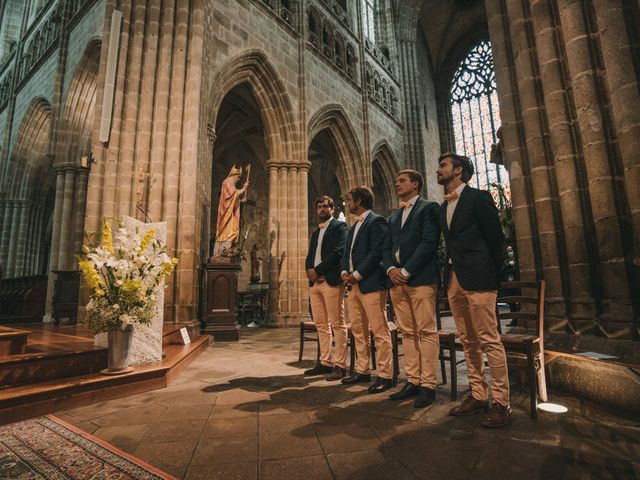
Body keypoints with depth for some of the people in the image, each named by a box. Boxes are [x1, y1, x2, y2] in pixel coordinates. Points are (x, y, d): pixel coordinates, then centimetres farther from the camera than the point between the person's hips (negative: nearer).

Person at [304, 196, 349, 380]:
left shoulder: (339, 226, 1)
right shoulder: (316, 232, 24)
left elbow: (338, 252, -12)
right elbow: (310, 256, 20)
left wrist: (318, 270, -13)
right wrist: (310, 270, -1)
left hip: (331, 281, -8)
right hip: (315, 282, 8)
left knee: (337, 324, -4)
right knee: (321, 325, 11)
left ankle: (340, 365, 3)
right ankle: (325, 362, 20)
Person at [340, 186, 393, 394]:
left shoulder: (376, 221, -6)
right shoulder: (353, 227, 21)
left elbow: (377, 252, -16)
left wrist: (357, 275, -15)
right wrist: (345, 272, 3)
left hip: (371, 283, -9)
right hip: (354, 285, 9)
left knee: (380, 331, -2)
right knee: (358, 330, 14)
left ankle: (385, 375, 7)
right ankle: (362, 371, 25)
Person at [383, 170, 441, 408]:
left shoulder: (428, 208, 2)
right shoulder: (393, 217, 22)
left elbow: (429, 243, -10)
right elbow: (387, 248, 17)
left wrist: (406, 271, -14)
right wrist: (391, 269, -2)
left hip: (421, 278, -6)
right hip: (397, 280, 7)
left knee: (426, 331, -2)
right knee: (407, 332, 10)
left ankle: (428, 385, 7)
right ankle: (412, 381, 18)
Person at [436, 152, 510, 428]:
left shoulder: (478, 198, -3)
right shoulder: (443, 207, 17)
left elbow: (496, 238, -5)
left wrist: (492, 275, -4)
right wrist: (450, 274, 10)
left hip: (477, 279, -7)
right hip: (454, 280, 7)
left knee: (489, 340, -3)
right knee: (468, 341, 12)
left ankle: (501, 402, 9)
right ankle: (478, 396, 22)